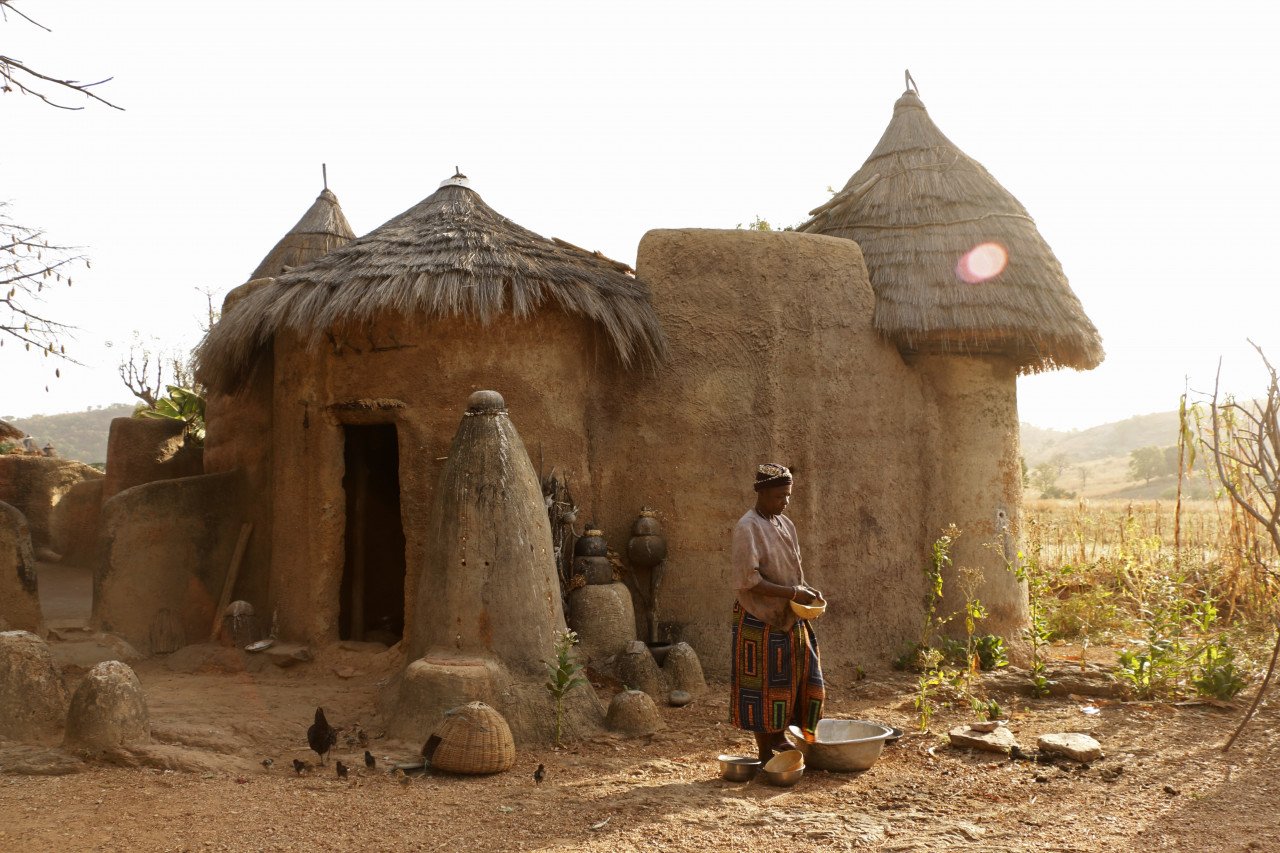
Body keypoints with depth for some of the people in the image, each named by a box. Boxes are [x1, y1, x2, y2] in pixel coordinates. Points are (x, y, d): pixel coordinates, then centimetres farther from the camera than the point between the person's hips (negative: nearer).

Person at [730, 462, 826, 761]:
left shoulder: (786, 525, 10)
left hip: (789, 619, 8)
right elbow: (748, 580, -21)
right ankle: (765, 753, 12)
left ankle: (779, 737, 30)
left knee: (800, 678, 13)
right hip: (760, 620, -8)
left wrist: (807, 590, -1)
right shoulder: (747, 529, -15)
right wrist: (794, 593, -22)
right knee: (764, 685, 1)